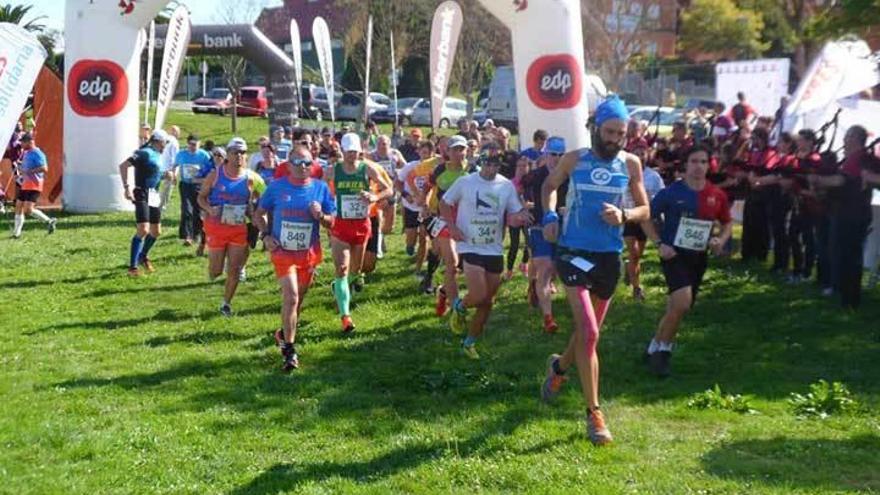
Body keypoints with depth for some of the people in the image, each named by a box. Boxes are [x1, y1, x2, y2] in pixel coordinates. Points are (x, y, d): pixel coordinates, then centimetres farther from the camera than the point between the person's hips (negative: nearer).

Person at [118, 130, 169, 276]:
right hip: (143, 195, -9)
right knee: (143, 230, -18)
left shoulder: (158, 155, 16)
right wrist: (127, 187, -26)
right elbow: (123, 166, -21)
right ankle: (132, 266, -14)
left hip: (154, 196, 9)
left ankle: (143, 256, 38)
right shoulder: (145, 153, -12)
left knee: (156, 232, 15)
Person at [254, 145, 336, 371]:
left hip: (309, 253, 3)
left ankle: (285, 332, 39)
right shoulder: (277, 187, -3)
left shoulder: (320, 188, 0)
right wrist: (265, 235, -7)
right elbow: (259, 214, 8)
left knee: (298, 298, 15)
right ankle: (289, 350, -7)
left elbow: (331, 222, 5)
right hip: (283, 251, -3)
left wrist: (321, 216, -17)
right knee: (291, 296, -14)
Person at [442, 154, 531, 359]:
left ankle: (469, 343, 24)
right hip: (470, 247, -4)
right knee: (479, 295, -20)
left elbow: (514, 215, 8)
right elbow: (444, 203, 4)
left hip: (494, 250, 4)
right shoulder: (465, 182, -6)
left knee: (487, 302, 8)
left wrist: (519, 218, -16)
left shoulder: (507, 186, 2)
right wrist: (452, 227, -11)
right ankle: (459, 307, 15)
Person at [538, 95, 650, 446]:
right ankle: (594, 413, -9)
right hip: (573, 251, -3)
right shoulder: (575, 160, -1)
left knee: (588, 329, 19)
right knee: (589, 332, -15)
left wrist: (624, 216, -14)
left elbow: (644, 209, 7)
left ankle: (560, 366, 51)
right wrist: (550, 217, -2)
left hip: (609, 255, 3)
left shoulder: (630, 164, 1)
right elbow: (549, 186, 16)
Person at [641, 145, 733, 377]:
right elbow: (647, 218, -1)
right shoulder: (671, 192, -9)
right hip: (674, 254, -5)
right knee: (682, 302, -23)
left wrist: (720, 240, -4)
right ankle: (662, 349, -5)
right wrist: (659, 243, -12)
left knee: (678, 308, 11)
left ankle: (655, 349, 30)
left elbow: (728, 223, 17)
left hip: (698, 258, 5)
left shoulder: (717, 196, 1)